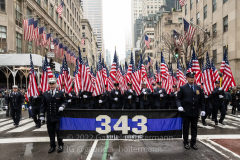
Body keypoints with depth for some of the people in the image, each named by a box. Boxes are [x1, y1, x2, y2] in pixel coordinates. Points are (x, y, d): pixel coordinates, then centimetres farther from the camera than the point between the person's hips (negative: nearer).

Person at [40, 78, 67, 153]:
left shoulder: (60, 93, 1)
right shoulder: (45, 94, 6)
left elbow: (65, 101, 7)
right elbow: (43, 105, 7)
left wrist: (62, 106, -14)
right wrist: (42, 115, 1)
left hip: (58, 116, -2)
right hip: (49, 117, 2)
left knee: (58, 130, -2)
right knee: (51, 132, 8)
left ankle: (60, 145, 17)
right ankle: (52, 146, 22)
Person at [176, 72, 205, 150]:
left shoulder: (198, 88, 9)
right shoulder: (183, 88, -2)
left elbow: (201, 100, 11)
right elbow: (178, 98, -2)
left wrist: (203, 109, 5)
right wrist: (179, 106, -20)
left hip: (195, 112, 3)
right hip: (186, 112, -3)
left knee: (194, 128, 11)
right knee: (185, 128, 7)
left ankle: (193, 143, 24)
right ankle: (186, 143, 21)